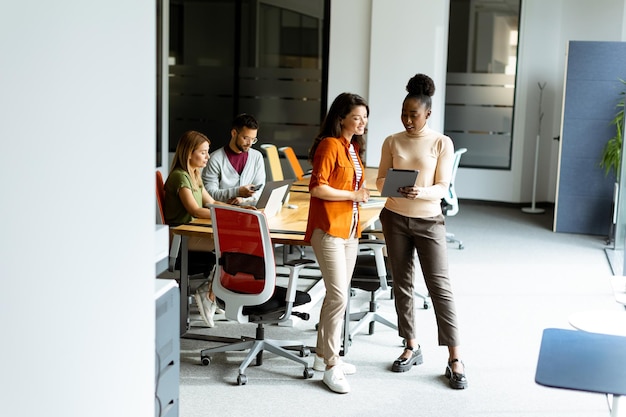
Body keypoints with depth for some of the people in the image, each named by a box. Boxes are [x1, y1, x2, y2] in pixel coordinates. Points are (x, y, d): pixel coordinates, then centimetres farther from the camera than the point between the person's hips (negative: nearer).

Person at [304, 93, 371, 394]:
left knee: (336, 295, 14)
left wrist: (361, 191, 8)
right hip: (328, 229, -9)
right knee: (339, 297, -10)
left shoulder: (354, 147, 15)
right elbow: (317, 188, -19)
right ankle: (331, 367, -2)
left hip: (350, 229, 9)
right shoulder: (329, 145, -12)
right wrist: (353, 194, -14)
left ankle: (322, 354, 26)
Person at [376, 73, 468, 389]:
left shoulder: (442, 143, -5)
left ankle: (455, 359, -1)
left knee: (440, 286, -5)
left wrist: (421, 192, -29)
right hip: (395, 219, 3)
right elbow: (380, 179, 5)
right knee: (402, 284, 9)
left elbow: (442, 188, -8)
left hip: (429, 221, -3)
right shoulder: (392, 142, 3)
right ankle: (411, 347, 23)